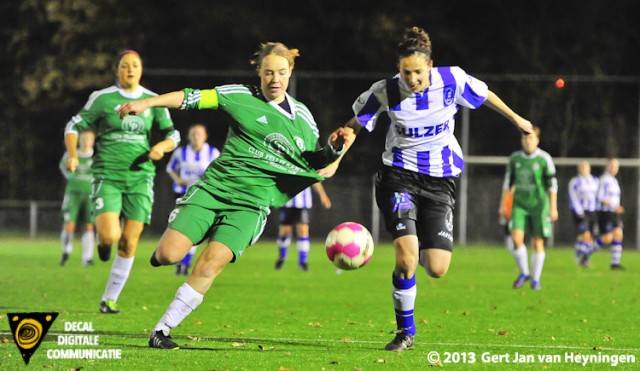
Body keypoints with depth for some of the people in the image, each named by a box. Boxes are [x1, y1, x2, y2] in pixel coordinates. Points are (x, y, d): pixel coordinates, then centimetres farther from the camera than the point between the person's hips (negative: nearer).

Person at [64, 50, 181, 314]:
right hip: (107, 175, -3)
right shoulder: (102, 98, 0)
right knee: (110, 236, -22)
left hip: (140, 176, 3)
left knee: (129, 243, -2)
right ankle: (103, 238, 18)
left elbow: (172, 134, 14)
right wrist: (72, 155, -12)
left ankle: (110, 299, 12)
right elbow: (74, 126, 5)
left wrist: (161, 147, -9)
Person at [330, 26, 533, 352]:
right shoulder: (385, 92, -12)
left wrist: (516, 119, 23)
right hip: (400, 176, -2)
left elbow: (484, 94, 9)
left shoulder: (452, 80, -11)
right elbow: (356, 125, 4)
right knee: (406, 257, -22)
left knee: (437, 270, -5)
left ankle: (423, 252, 37)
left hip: (440, 181, 2)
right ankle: (405, 330, -1)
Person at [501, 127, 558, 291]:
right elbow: (507, 182, 12)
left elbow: (552, 184, -5)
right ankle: (524, 273, 6)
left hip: (538, 205, -2)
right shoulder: (515, 158, 4)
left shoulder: (544, 159, -7)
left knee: (538, 242, 0)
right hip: (519, 204, 2)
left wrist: (553, 208, -7)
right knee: (516, 237, -13)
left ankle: (536, 279, 13)